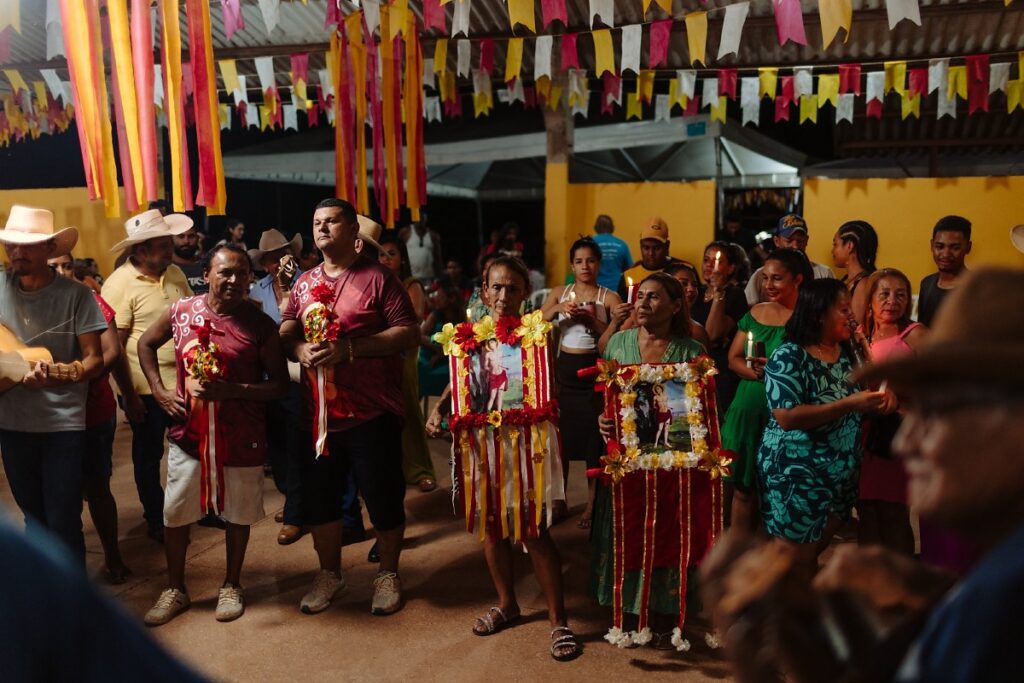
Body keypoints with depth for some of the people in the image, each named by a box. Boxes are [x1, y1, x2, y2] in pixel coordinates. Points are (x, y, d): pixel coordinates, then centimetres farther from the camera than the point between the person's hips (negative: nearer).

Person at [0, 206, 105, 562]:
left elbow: (94, 359, -8)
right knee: (33, 514, 20)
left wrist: (57, 374, -26)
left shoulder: (75, 294, -8)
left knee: (63, 522, 0)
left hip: (63, 423, -4)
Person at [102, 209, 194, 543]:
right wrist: (128, 396, -15)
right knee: (149, 456, 12)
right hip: (147, 389, -6)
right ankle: (155, 519, 29)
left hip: (184, 381, 6)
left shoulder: (175, 273, 4)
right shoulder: (119, 284, -15)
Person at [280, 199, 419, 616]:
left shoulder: (378, 278, -5)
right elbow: (285, 333, 13)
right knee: (319, 498, 15)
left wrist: (349, 348, -20)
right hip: (318, 413, 5)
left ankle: (388, 574, 28)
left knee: (383, 498, 6)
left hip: (372, 413, -5)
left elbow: (409, 334, -12)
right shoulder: (304, 283, 13)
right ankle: (329, 573, 36)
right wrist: (300, 349, -11)